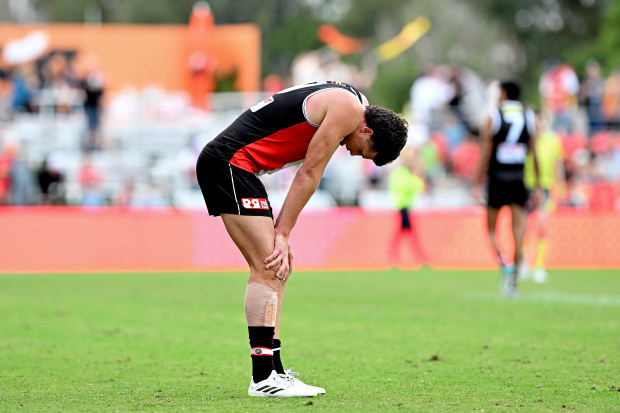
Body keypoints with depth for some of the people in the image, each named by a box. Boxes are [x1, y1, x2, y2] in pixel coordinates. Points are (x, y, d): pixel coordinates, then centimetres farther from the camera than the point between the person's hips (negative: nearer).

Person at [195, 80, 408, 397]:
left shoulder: (338, 102, 18)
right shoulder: (349, 108, -11)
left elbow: (306, 176, 17)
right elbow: (308, 175, -11)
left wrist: (281, 232, 10)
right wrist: (282, 234, -7)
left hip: (231, 166, 10)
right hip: (229, 162, -10)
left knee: (277, 270, 9)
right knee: (267, 267, -14)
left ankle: (274, 372, 10)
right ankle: (263, 378, -16)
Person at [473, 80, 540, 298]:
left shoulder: (493, 117, -1)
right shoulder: (530, 117, 6)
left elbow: (485, 153, -5)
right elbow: (535, 154, 5)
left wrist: (477, 184, -1)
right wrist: (538, 187, 10)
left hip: (497, 177, -2)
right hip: (519, 180, 2)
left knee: (491, 230, 9)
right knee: (518, 230, 1)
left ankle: (504, 265, -15)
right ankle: (514, 278, -7)